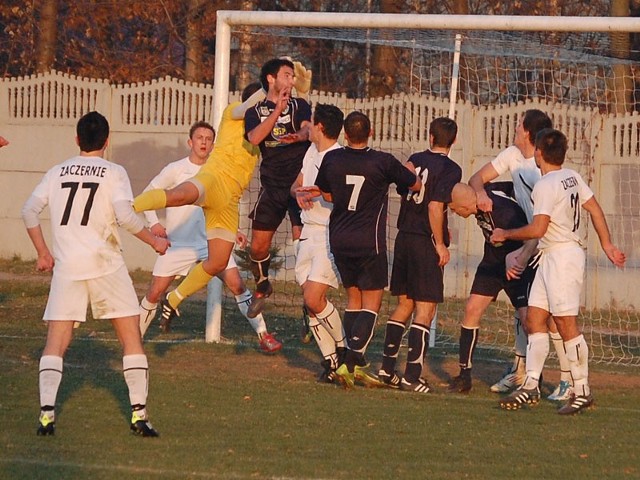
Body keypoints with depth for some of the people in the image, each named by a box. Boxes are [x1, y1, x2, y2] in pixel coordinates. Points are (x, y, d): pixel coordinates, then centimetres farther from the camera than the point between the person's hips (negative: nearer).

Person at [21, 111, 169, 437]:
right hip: (106, 264, -2)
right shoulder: (114, 173, 0)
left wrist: (43, 253, 20)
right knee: (131, 337, 5)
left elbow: (29, 211, 10)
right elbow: (124, 215, -12)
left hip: (66, 266, 2)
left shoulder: (57, 172, 11)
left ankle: (47, 412, -12)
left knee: (56, 341, 3)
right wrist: (154, 241, 1)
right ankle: (139, 414, -2)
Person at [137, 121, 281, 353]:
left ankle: (262, 334, -4)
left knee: (236, 284, -10)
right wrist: (153, 223, -11)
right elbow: (148, 194, 3)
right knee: (155, 292, -5)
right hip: (177, 244, -2)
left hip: (211, 242, 2)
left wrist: (232, 231, 6)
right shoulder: (176, 169, -5)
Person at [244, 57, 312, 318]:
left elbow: (308, 129, -13)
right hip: (271, 186, 2)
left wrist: (299, 135, -37)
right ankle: (262, 287, 30)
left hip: (299, 181, -2)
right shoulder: (255, 112, 9)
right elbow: (254, 138, -10)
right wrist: (277, 110, -16)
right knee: (258, 245, 4)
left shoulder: (299, 105, 7)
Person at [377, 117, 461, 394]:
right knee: (425, 309, -2)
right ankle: (412, 376, -6)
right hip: (426, 242, -6)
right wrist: (440, 243, -10)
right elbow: (435, 207, -19)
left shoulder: (414, 160, 9)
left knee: (404, 305, 17)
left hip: (404, 237, 6)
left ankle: (387, 368, 16)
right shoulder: (450, 169, -10)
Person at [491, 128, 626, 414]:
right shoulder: (572, 177, 9)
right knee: (535, 319, 8)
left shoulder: (545, 186, -16)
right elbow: (595, 209, 12)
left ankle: (582, 391, -4)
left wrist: (505, 235, -6)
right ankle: (531, 387, 7)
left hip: (562, 254, -10)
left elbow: (538, 229, -20)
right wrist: (607, 245, 19)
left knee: (566, 323, -7)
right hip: (549, 257, 10)